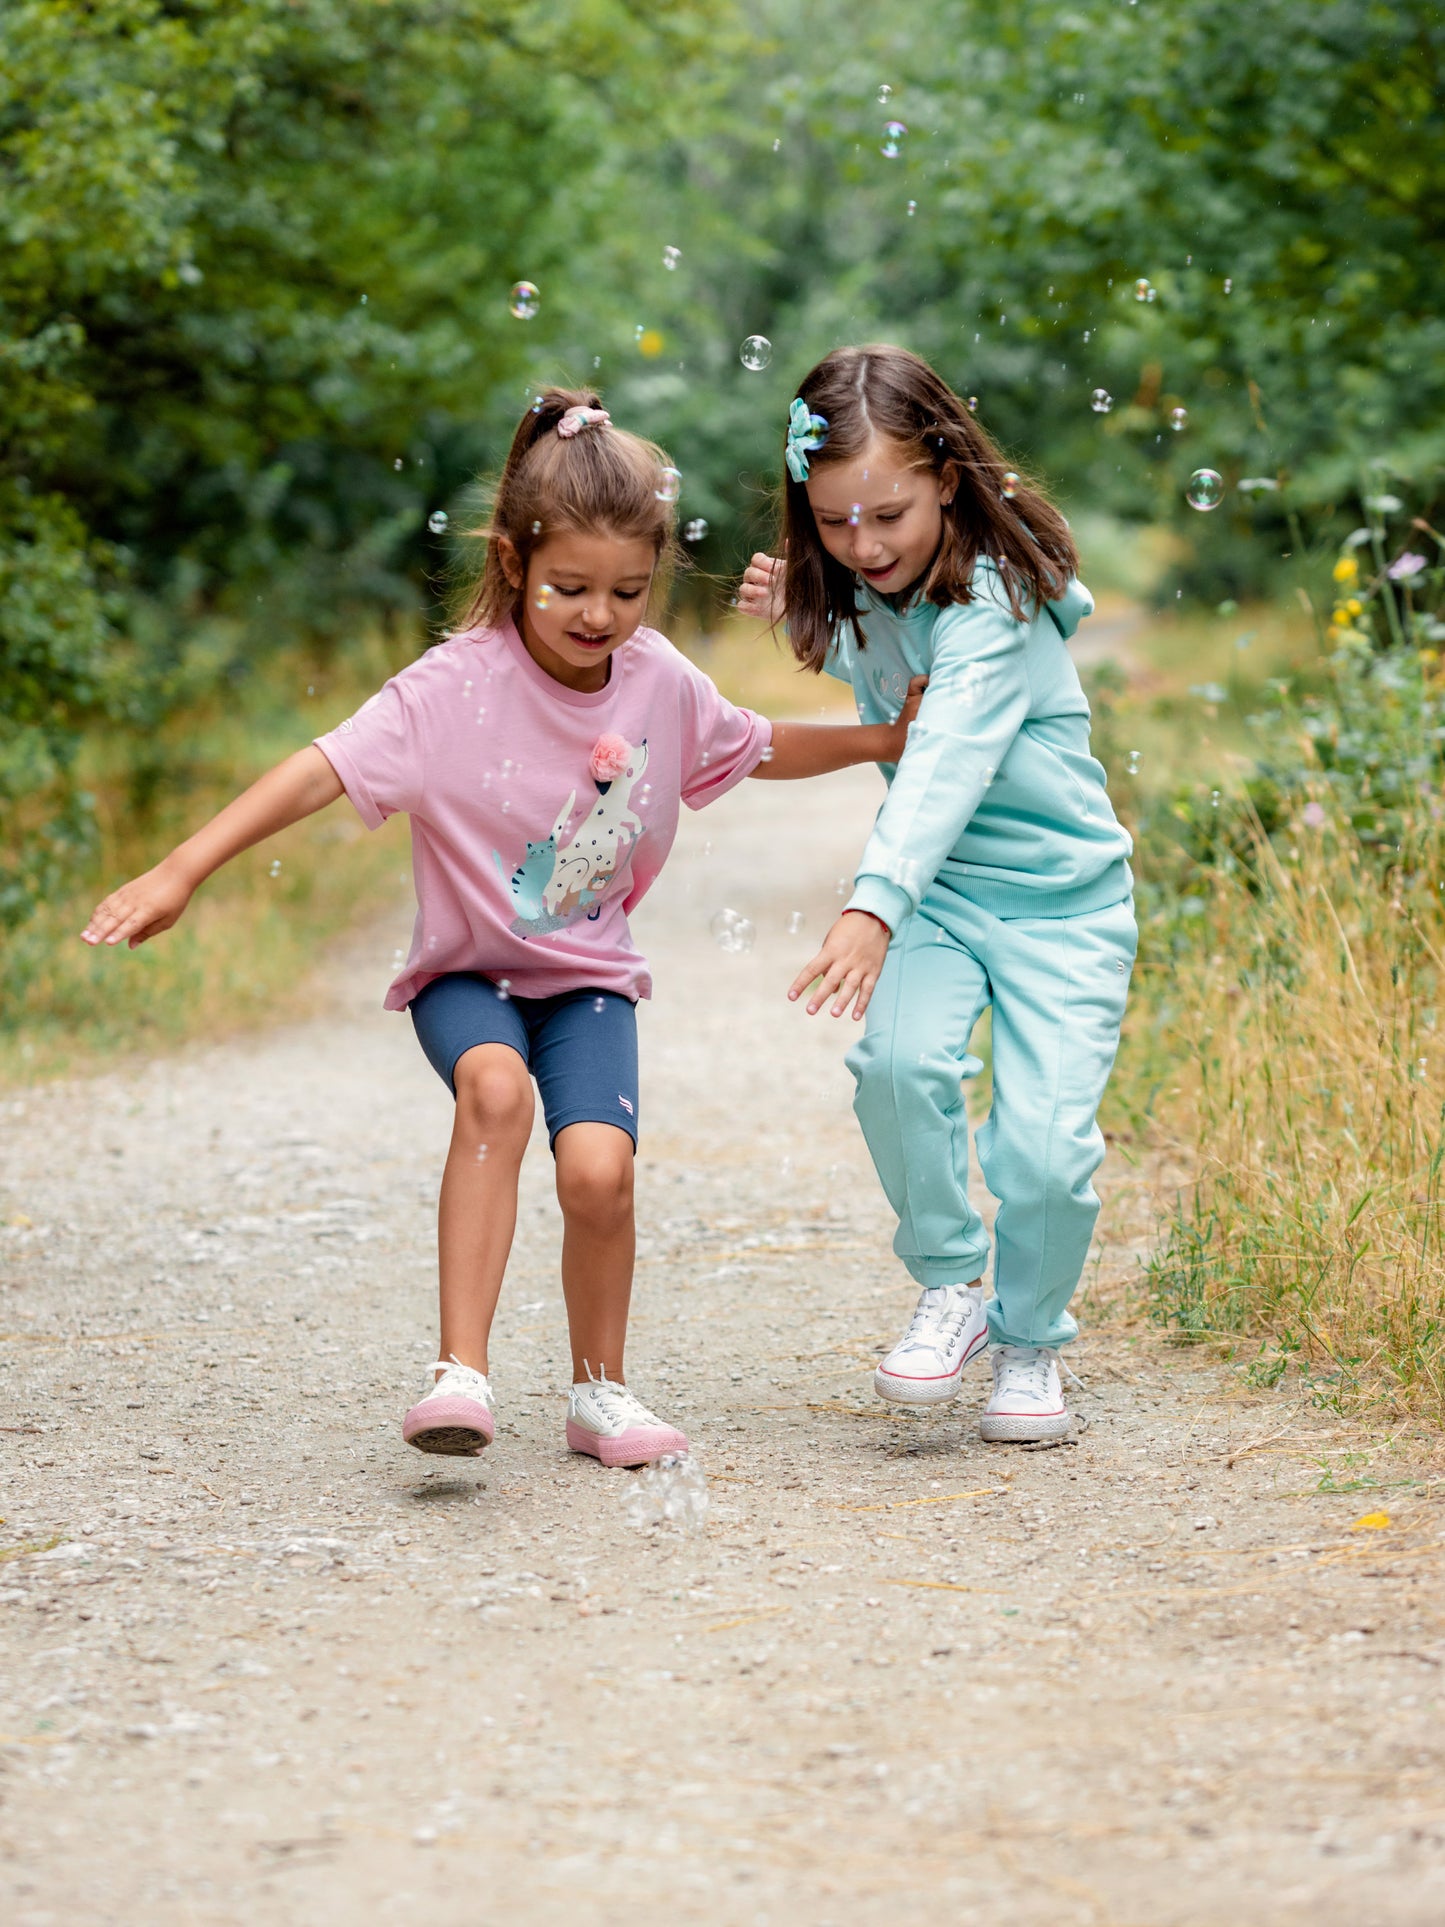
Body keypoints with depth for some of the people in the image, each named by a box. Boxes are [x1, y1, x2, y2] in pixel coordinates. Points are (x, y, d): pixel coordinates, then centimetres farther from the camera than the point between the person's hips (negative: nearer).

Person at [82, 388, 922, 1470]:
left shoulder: (662, 684, -3)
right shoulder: (458, 687, -18)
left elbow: (757, 750, 18)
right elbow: (327, 769, -27)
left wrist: (880, 740, 12)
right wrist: (179, 874, -35)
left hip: (590, 976, 3)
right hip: (469, 972, -3)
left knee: (599, 1167, -20)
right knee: (495, 1088, -35)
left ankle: (599, 1388, 6)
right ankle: (462, 1371, -32)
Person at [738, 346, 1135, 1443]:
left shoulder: (990, 602, -23)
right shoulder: (872, 597, 1)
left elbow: (946, 760, -38)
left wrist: (875, 904, -51)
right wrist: (800, 618, 6)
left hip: (1063, 900, -5)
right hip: (937, 894, 5)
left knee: (1045, 1144, -15)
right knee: (901, 1062, -24)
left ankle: (1030, 1343, 14)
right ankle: (949, 1289, -1)